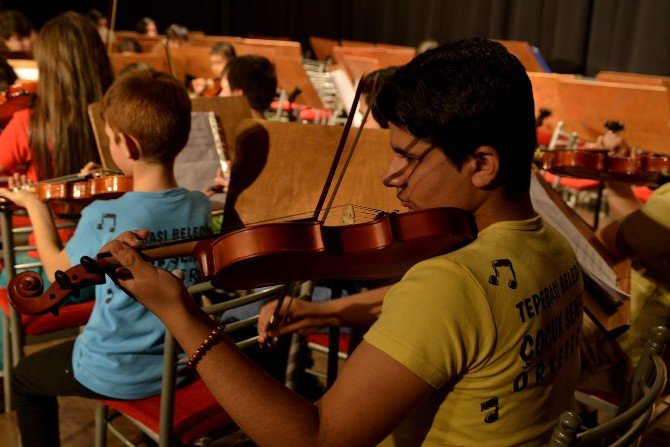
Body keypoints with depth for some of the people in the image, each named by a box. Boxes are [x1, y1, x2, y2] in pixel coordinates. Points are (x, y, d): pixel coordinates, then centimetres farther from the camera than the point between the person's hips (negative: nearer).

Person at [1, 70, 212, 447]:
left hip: (116, 375, -5)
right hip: (182, 365, 5)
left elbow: (58, 270, -5)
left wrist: (36, 206, 6)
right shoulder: (201, 207, -12)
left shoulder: (103, 218, -26)